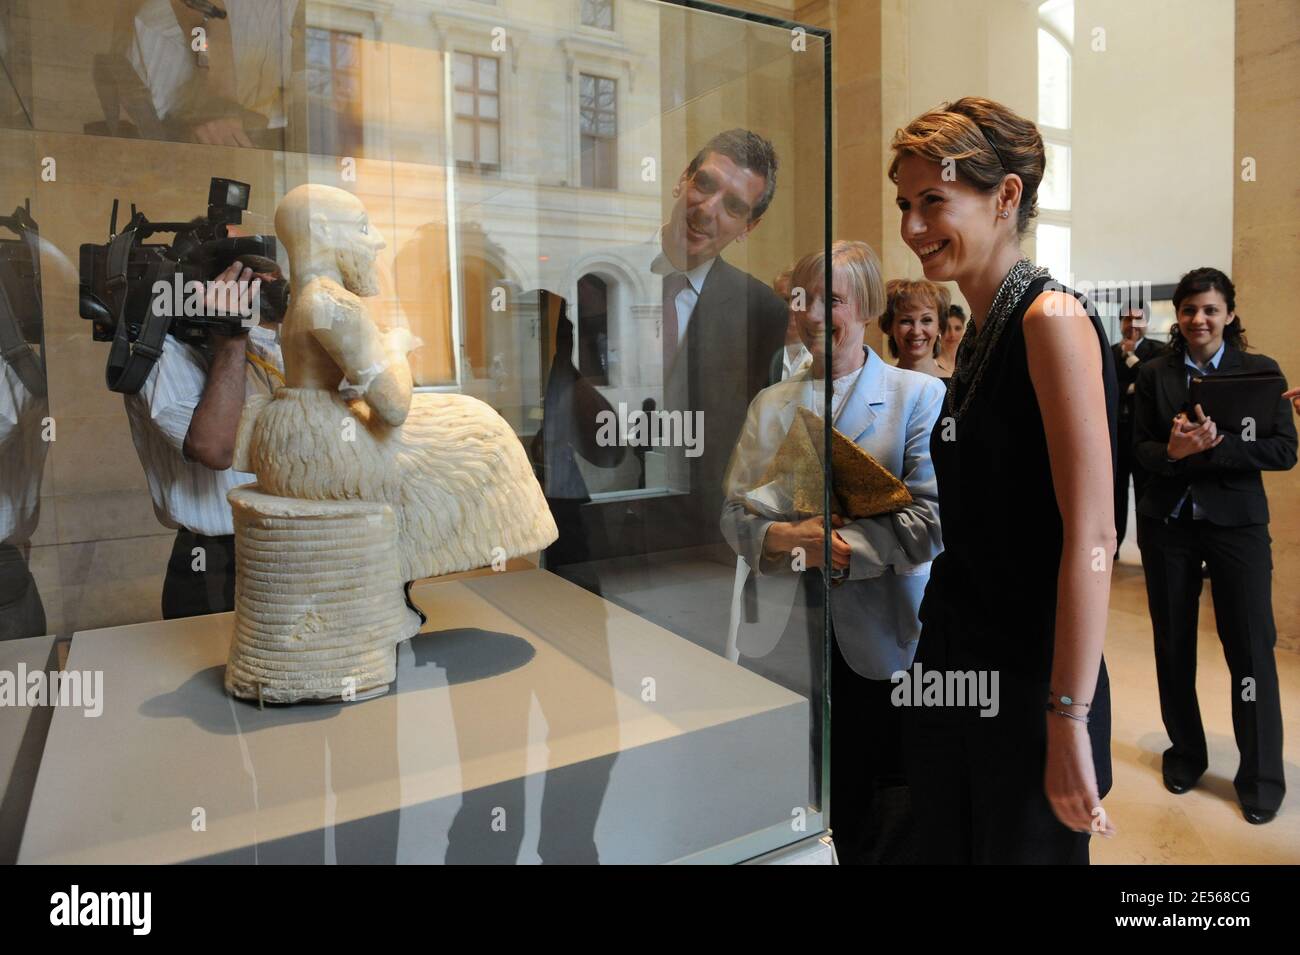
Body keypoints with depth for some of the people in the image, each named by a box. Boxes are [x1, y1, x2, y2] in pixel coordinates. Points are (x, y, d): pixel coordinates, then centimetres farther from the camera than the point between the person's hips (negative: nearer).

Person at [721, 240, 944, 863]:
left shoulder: (919, 395, 2)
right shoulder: (770, 404, 13)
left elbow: (929, 519, -8)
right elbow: (734, 513, 8)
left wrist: (832, 547, -16)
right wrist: (785, 537, -13)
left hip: (879, 643, -2)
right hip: (785, 640, 3)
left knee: (886, 828, 6)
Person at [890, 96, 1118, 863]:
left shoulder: (1051, 317, -14)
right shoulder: (977, 338, 9)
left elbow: (1091, 534, -20)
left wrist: (1070, 721, -21)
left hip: (1028, 686, -7)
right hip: (952, 674, 8)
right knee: (946, 848, 20)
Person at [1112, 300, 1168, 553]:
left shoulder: (1159, 352, 0)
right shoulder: (1107, 353, 9)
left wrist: (1131, 356, -10)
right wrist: (1130, 389, -12)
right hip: (1115, 434, 3)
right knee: (1114, 495, 10)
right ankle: (1110, 548, 18)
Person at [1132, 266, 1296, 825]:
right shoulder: (1154, 375, 4)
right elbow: (1141, 450, -1)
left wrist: (1212, 446, -21)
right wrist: (1173, 451, -21)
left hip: (1237, 522, -2)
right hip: (1167, 522, 2)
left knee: (1251, 648, 1)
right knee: (1173, 643, 11)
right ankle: (1185, 752, 29)